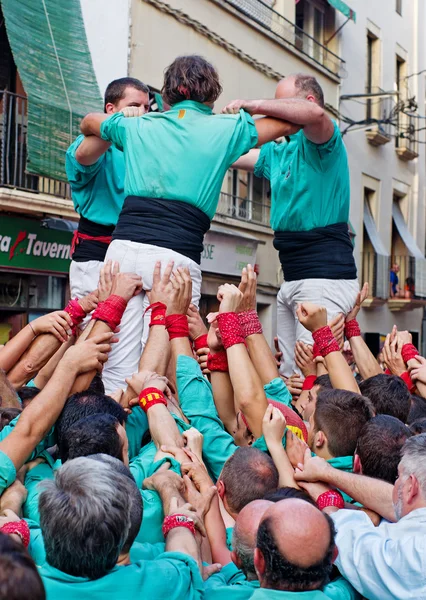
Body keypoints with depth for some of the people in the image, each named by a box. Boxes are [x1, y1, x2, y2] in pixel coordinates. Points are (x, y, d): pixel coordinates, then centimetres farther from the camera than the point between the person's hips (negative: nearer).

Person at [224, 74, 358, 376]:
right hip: (292, 280, 9)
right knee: (287, 375, 9)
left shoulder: (320, 142, -6)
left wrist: (253, 106, -22)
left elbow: (314, 113, -29)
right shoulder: (277, 152, 20)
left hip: (325, 276, -9)